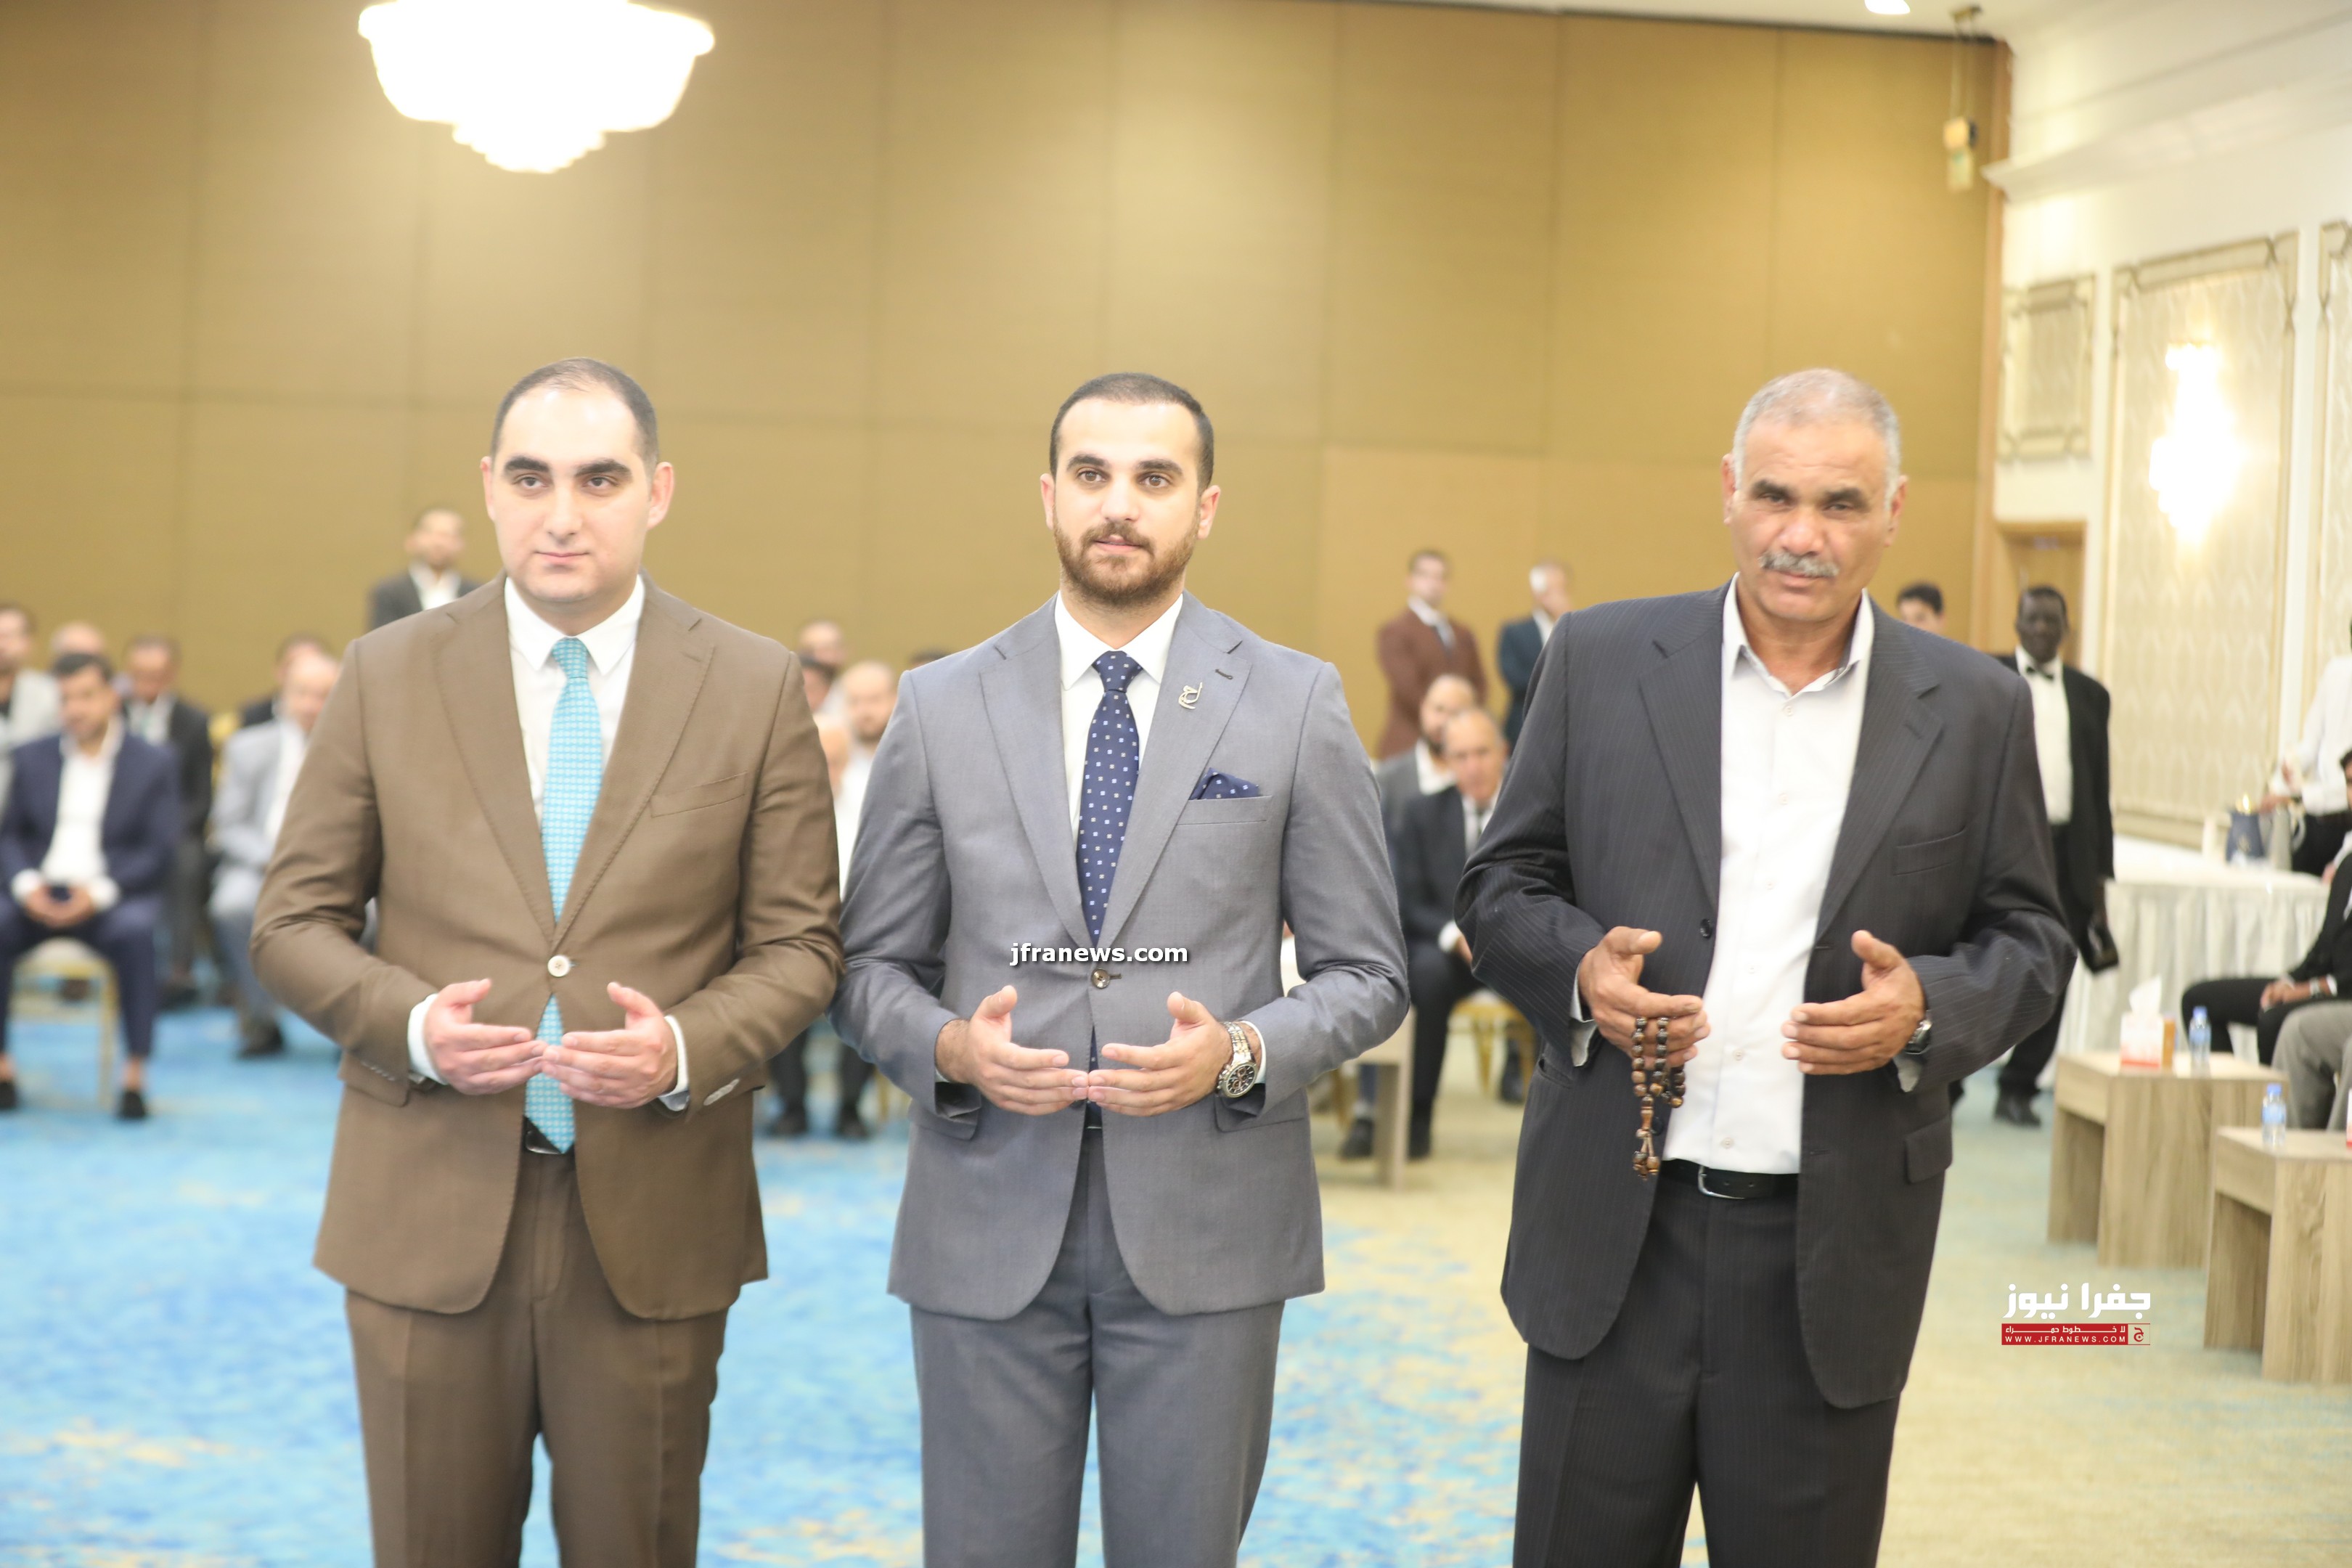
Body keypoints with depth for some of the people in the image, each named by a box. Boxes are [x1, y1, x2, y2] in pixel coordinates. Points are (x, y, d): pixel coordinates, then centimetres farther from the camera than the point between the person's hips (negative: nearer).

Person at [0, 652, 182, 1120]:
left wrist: (100, 892, -18)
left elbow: (159, 853, -2)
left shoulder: (154, 764, 6)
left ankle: (135, 1075, -30)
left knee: (136, 931, -36)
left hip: (113, 898, -3)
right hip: (41, 894, 3)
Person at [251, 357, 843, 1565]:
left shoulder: (755, 689, 1)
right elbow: (292, 923, 5)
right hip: (429, 1216, 0)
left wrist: (688, 1049, -16)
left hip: (652, 1223, 0)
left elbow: (798, 945, 3)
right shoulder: (385, 675, 3)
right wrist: (409, 1023, -14)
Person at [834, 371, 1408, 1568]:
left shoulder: (1296, 705, 3)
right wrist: (949, 1046, -12)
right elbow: (871, 965, 9)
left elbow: (1365, 975, 4)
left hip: (1206, 1224, 0)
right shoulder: (940, 708, 5)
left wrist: (1241, 1054, -14)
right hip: (990, 1220, 1)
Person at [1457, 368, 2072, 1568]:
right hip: (1615, 1235, 0)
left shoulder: (1975, 711, 3)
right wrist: (1580, 968, -13)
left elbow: (2029, 941, 8)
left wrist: (1928, 1008, -13)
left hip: (1835, 1255, 0)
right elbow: (1500, 887, 7)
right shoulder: (1602, 661, 3)